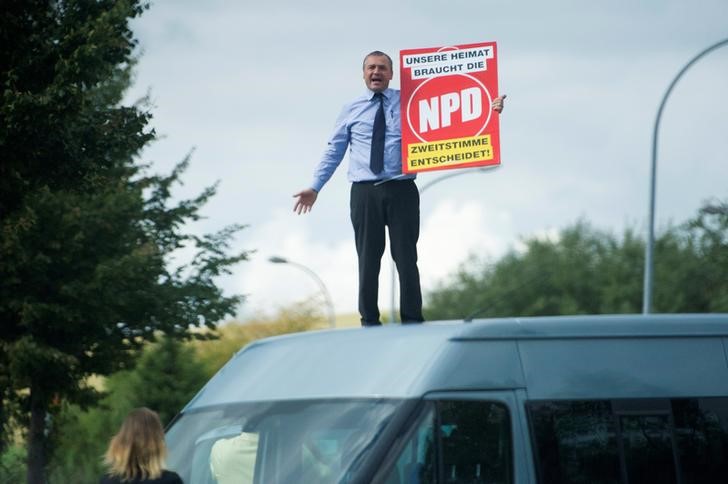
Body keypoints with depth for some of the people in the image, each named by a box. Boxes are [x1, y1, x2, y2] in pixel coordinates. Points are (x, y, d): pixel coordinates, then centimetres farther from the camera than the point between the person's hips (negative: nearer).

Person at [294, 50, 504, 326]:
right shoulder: (351, 111, 11)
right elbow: (334, 151, 14)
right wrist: (315, 187, 8)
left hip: (401, 191, -1)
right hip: (364, 193, 1)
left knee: (406, 258, 0)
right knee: (368, 260, 3)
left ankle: (412, 322, 4)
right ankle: (369, 322, 9)